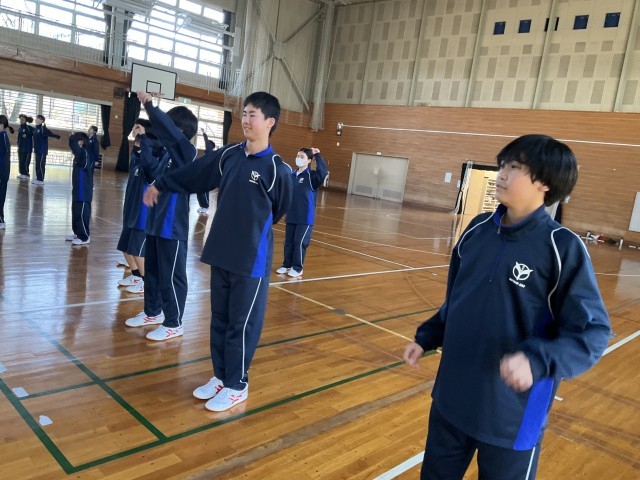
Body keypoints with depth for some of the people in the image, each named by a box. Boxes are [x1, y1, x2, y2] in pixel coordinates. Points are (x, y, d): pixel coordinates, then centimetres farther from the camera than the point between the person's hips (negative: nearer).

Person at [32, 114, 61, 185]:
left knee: (41, 165, -5)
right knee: (37, 164, 12)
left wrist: (59, 136, -38)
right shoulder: (36, 129, 11)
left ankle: (41, 180, 0)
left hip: (42, 150, -8)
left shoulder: (43, 129, -13)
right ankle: (38, 178, 19)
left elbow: (51, 134, -25)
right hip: (37, 150, 8)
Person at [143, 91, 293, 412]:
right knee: (219, 319, 16)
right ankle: (220, 376, 33)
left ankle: (237, 386, 23)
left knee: (242, 324, 6)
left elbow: (279, 211, 0)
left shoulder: (277, 169, -13)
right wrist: (160, 186, 27)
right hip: (220, 252, 6)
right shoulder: (228, 155, 3)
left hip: (252, 259, -6)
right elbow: (192, 175, 17)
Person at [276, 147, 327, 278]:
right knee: (288, 242, 11)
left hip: (305, 218, -5)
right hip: (291, 216, 5)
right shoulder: (292, 175, 6)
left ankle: (297, 268, 10)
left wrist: (318, 156, -25)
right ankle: (287, 265, 25)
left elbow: (323, 172, -29)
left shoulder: (312, 176, -8)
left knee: (300, 242, -2)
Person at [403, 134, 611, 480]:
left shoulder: (563, 247, -16)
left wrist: (537, 361, -30)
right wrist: (426, 337, 11)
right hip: (450, 398, 5)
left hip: (512, 415, -5)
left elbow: (593, 331, -15)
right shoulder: (478, 229, 0)